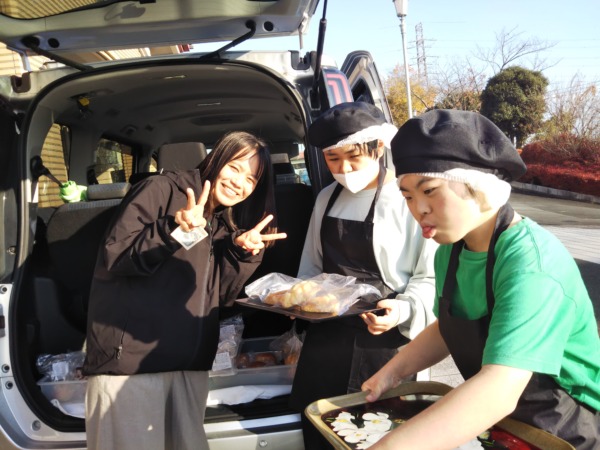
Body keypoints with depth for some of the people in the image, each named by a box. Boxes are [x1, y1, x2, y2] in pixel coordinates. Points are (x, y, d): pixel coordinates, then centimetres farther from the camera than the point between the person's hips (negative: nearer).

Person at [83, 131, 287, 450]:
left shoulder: (225, 225, 14)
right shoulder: (160, 190, -6)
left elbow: (220, 295, 9)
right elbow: (113, 258, -16)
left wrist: (243, 251, -4)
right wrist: (175, 230, -27)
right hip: (129, 359, -6)